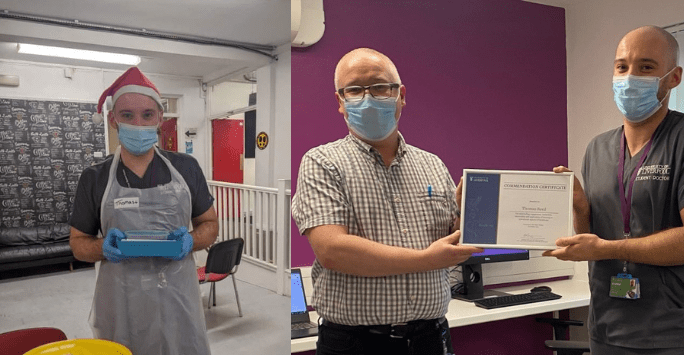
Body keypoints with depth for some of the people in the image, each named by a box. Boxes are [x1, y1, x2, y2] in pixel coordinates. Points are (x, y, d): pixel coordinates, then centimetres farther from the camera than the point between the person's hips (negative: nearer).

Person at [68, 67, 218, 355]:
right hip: (121, 306, 0)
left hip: (178, 299, 1)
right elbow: (78, 242, 8)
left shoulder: (185, 167, 1)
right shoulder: (94, 178, 1)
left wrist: (191, 241, -13)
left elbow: (210, 224, 8)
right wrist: (103, 247, -13)